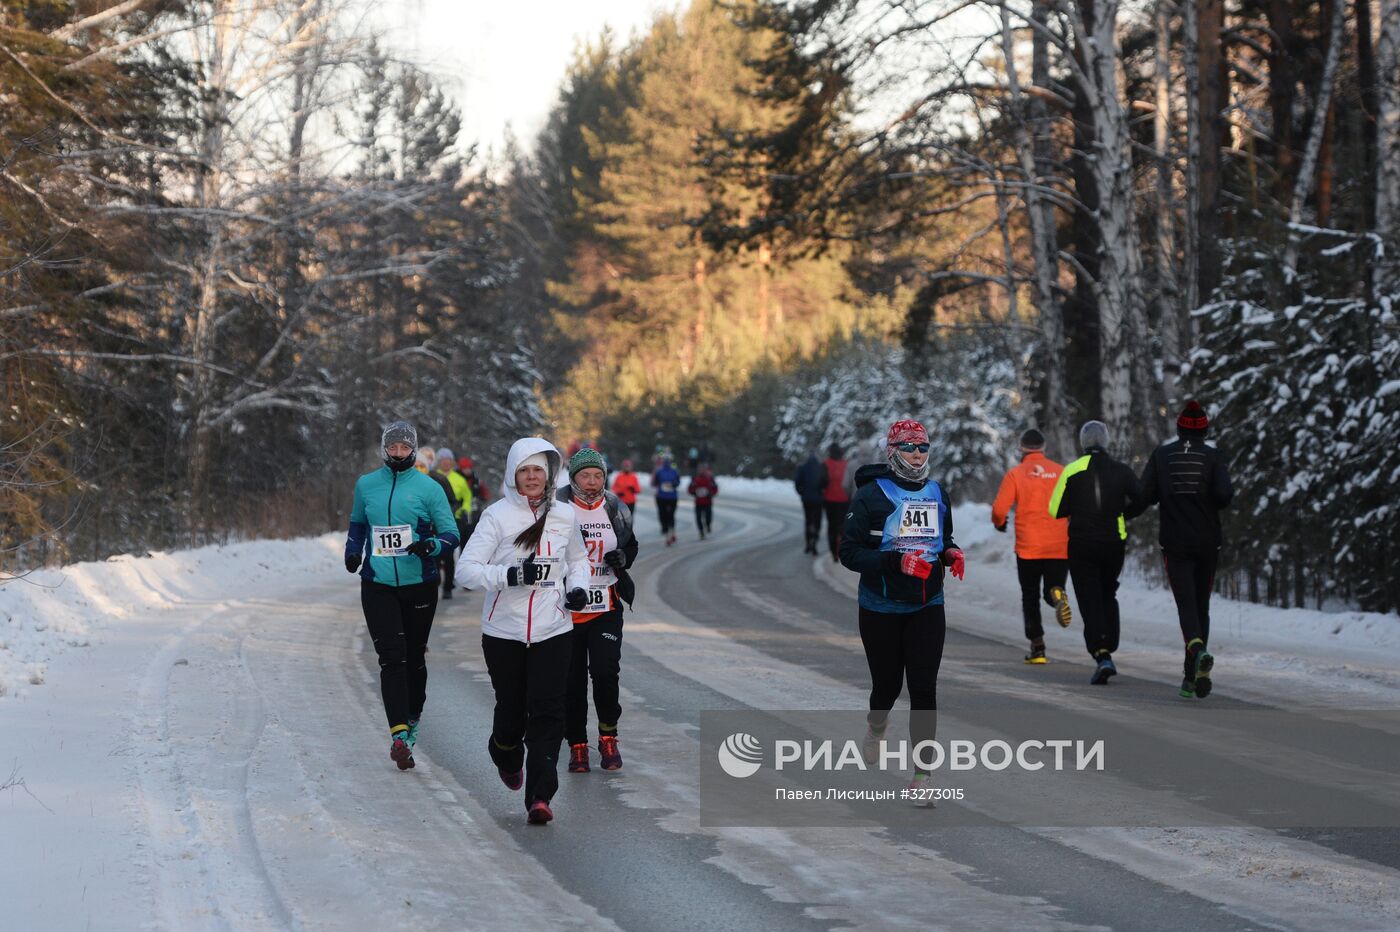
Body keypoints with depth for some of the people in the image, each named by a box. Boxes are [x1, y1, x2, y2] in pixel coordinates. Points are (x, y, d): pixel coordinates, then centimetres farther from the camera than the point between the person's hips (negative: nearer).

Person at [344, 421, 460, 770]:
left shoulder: (429, 488, -2)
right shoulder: (365, 485, 7)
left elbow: (451, 533, -2)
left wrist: (431, 546, -22)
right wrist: (353, 552, 5)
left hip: (419, 586, -1)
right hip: (378, 587, 1)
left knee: (414, 657, 10)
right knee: (392, 658, -11)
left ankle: (412, 719, 31)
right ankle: (399, 734, -19)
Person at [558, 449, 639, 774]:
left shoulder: (615, 509, 5)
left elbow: (631, 545, 19)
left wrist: (623, 557, -5)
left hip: (606, 607, 1)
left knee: (605, 671, -12)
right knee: (572, 680, 5)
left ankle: (608, 736, 8)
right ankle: (577, 746, 18)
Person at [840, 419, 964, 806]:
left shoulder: (936, 493, 7)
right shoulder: (871, 494, -9)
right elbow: (850, 553, -13)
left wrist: (951, 555, -3)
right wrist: (896, 561, -25)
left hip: (927, 606, 3)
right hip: (881, 610, -3)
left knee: (923, 688, -6)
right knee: (888, 684, 10)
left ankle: (922, 773, -1)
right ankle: (876, 729, 46)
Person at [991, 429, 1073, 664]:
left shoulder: (1015, 474, -1)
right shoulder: (1061, 472, 4)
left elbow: (999, 509, -7)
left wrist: (999, 523, 14)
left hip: (1028, 547, -1)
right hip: (1059, 546, 1)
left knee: (1030, 597, 13)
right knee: (1052, 591, 11)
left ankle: (1037, 646, 5)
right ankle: (1057, 595, -26)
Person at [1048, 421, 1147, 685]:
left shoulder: (1072, 471, -6)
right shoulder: (1122, 470, -1)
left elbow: (1055, 509, -5)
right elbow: (1140, 501, -13)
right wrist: (1121, 514, 5)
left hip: (1082, 545, -2)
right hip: (1114, 544, 2)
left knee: (1090, 601, 0)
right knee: (1108, 595, 22)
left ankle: (1101, 655, -16)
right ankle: (1109, 649, 17)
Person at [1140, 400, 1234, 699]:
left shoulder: (1161, 455, 0)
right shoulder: (1213, 456, -3)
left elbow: (1146, 495, -5)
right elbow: (1225, 493, -15)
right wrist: (1213, 505, 7)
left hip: (1174, 542, -1)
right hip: (1208, 542, 1)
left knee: (1186, 605, -6)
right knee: (1201, 605, 13)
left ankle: (1198, 651, -36)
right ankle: (1192, 675, 13)